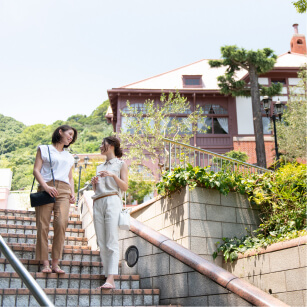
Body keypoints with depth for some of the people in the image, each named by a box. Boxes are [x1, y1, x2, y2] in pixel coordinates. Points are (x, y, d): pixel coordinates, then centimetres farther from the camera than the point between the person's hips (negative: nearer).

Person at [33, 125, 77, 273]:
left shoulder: (69, 156, 30)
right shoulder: (44, 149, 17)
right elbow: (36, 170, 5)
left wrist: (72, 193, 10)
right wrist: (45, 186, -10)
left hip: (64, 190, 3)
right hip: (46, 189, -2)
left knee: (61, 223, -16)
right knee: (43, 226, -9)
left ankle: (55, 263, -13)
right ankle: (45, 263, -5)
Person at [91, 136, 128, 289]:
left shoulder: (121, 164, 10)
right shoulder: (100, 167, 26)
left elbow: (125, 187, 0)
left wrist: (113, 175, -13)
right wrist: (94, 182, 4)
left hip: (112, 201, -6)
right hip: (98, 203, 6)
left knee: (112, 242, -14)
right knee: (101, 243, 0)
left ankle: (111, 279, -20)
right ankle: (106, 275, 2)